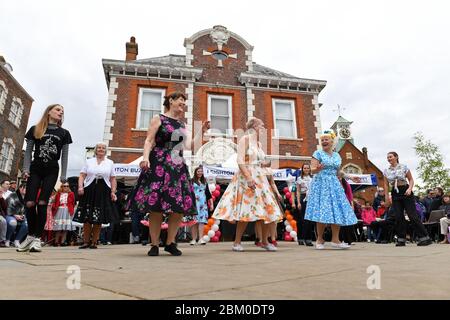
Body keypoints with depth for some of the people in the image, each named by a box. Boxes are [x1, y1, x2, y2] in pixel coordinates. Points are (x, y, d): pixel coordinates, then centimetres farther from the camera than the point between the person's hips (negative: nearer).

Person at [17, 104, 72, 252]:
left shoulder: (64, 133, 8)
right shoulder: (35, 129, 7)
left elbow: (65, 155, 6)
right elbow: (28, 151, 7)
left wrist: (63, 175, 0)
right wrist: (26, 169, -4)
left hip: (52, 170, 0)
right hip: (35, 169, 1)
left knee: (42, 203, -7)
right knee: (29, 203, -7)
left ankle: (37, 238, -2)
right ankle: (31, 235, 10)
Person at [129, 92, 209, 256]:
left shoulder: (182, 125, 20)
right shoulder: (158, 119, 6)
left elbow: (190, 146, 16)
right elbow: (149, 140, -4)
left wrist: (202, 131, 11)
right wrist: (145, 157, -20)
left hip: (178, 168, 5)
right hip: (158, 167, -5)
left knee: (179, 207, -2)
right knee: (156, 206, -7)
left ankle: (170, 242, 10)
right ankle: (154, 244, 5)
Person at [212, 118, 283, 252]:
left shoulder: (259, 143, 19)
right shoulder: (245, 139, -5)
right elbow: (240, 161, -16)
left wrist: (263, 179, 17)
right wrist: (249, 177, -25)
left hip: (260, 178, 8)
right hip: (246, 178, -8)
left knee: (266, 210, 3)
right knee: (246, 211, -10)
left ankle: (265, 241, 15)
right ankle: (237, 242, 2)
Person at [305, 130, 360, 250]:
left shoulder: (337, 155, 16)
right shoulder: (318, 153, 0)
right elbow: (312, 170, -8)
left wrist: (350, 177, 14)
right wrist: (318, 169, -29)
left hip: (334, 185, 5)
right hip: (321, 184, -5)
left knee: (337, 211, -2)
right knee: (322, 212, -9)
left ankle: (335, 240, 4)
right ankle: (320, 240, 2)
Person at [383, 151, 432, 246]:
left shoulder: (404, 167, -1)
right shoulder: (386, 171, 7)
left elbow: (411, 180, 1)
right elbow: (386, 185, 10)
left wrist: (410, 189, -16)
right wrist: (387, 197, 5)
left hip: (405, 192, -3)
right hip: (395, 194, 3)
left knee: (413, 215, -6)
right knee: (399, 217, 0)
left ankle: (424, 238, 3)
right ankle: (401, 239, 8)